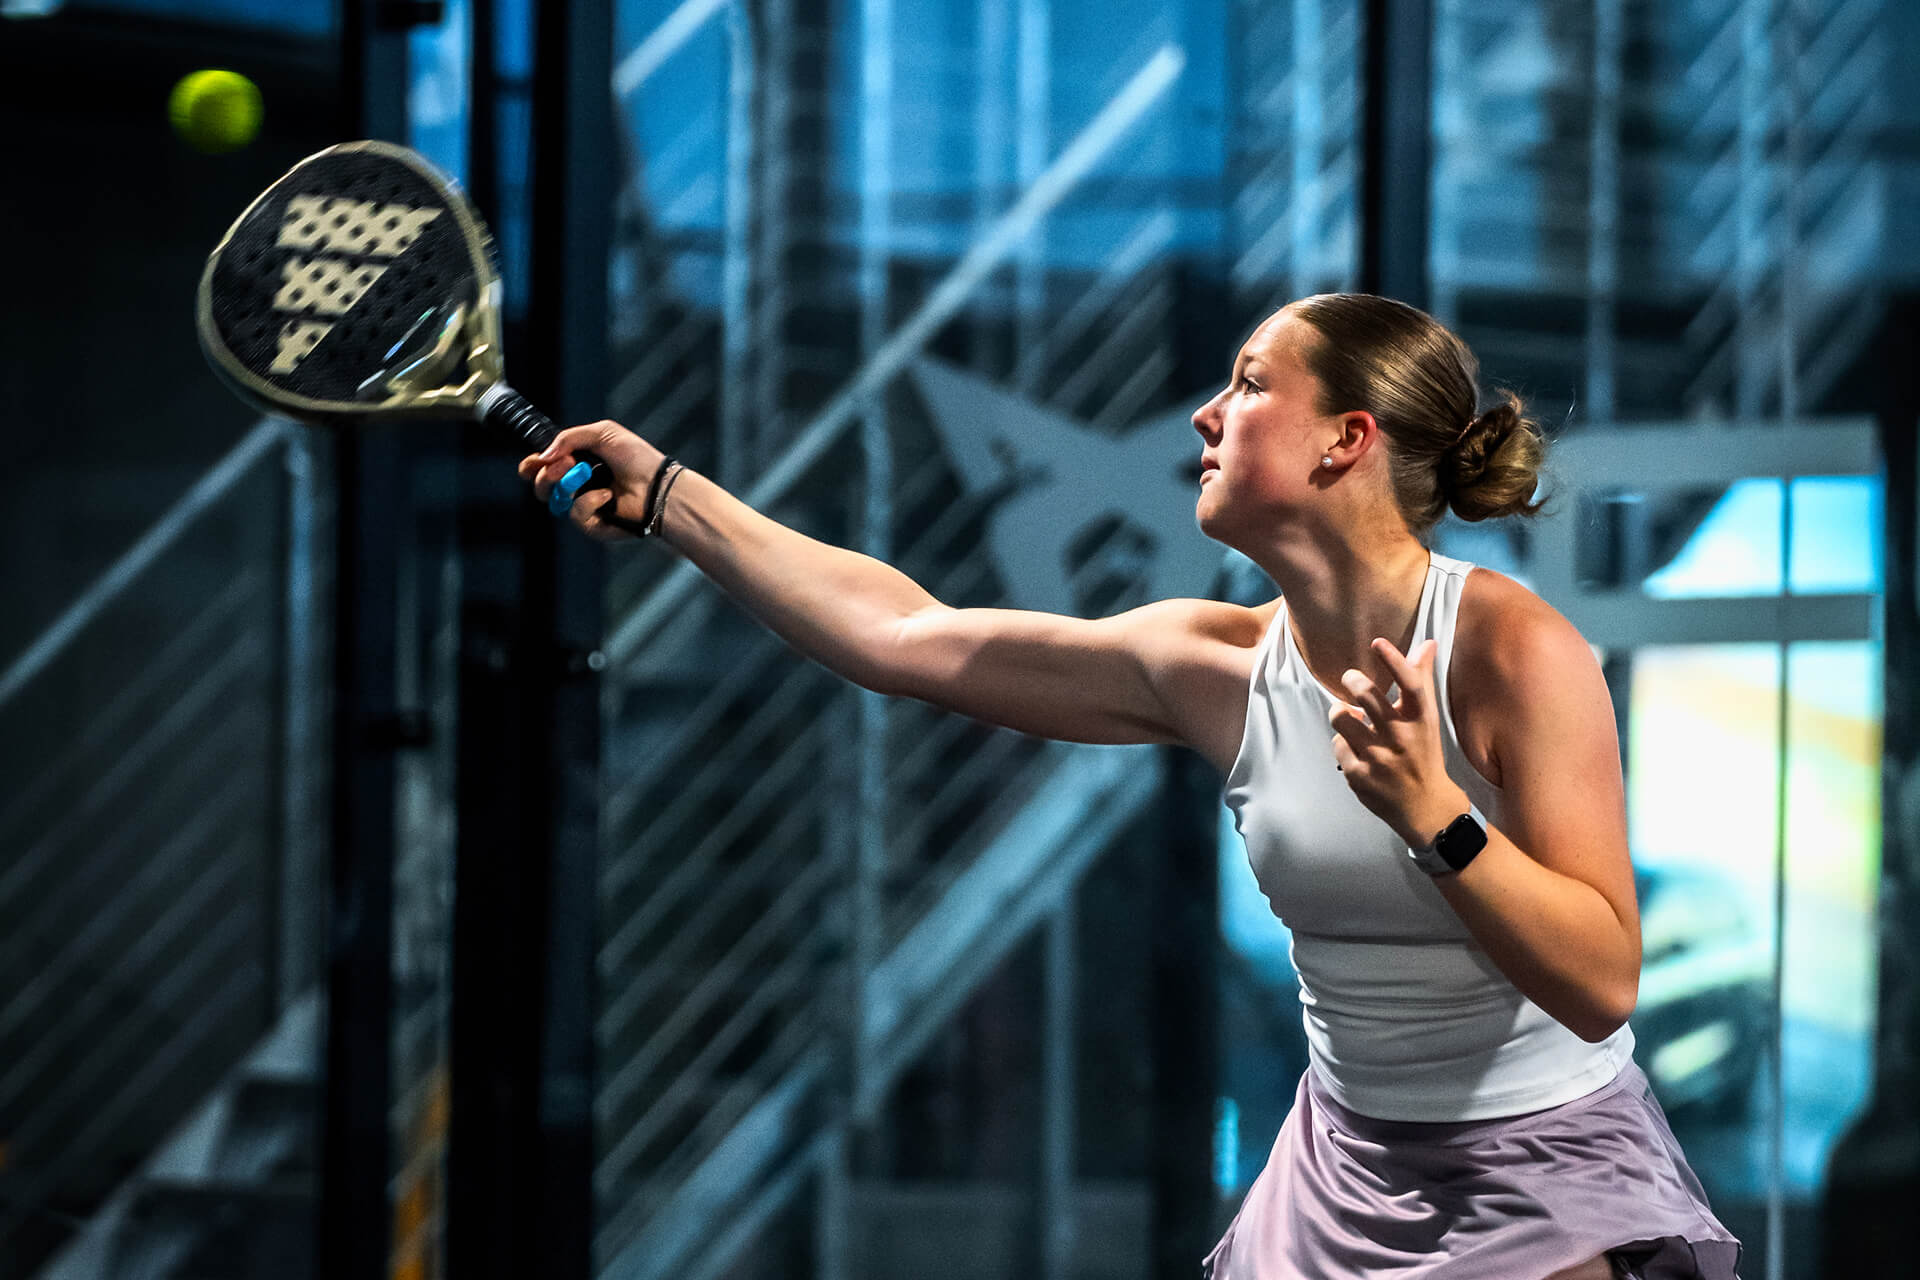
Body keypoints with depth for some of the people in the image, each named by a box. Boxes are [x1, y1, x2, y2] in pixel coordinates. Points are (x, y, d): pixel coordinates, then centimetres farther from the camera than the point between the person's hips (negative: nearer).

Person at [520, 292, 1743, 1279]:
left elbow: (1602, 988, -22)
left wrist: (1428, 813, -35)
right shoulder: (1215, 666, -2)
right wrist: (668, 496, 8)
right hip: (1346, 1168, 5)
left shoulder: (1514, 650, -18)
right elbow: (905, 634, 5)